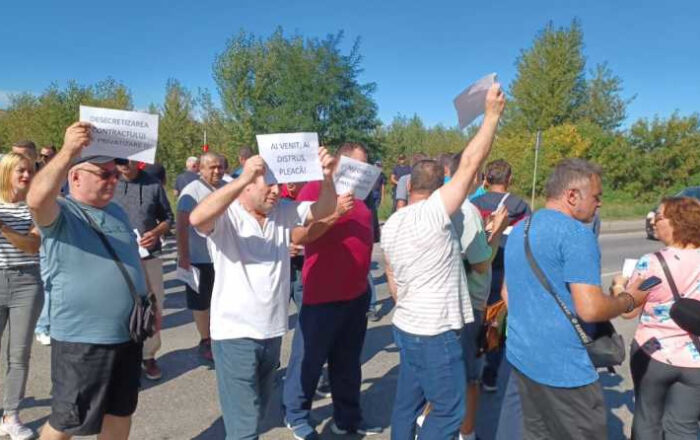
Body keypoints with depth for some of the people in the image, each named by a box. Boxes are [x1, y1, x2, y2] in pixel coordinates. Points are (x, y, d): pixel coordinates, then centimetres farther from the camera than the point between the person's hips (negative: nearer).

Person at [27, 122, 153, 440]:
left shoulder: (117, 212, 10)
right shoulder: (61, 213, -11)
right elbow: (36, 199, -36)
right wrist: (68, 151, -42)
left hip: (127, 334, 7)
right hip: (82, 338, -6)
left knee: (121, 412, 20)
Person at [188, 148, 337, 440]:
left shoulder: (283, 213, 4)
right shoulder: (226, 216, -13)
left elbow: (323, 210, -4)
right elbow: (196, 218, -33)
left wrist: (327, 176, -24)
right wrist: (242, 177, -41)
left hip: (272, 332, 6)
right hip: (235, 334, -6)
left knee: (257, 413, 24)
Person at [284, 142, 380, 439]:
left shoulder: (358, 194, 13)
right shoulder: (315, 188, -10)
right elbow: (297, 236, -19)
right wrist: (333, 214, -27)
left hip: (357, 294, 7)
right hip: (323, 295, -7)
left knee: (348, 362, 17)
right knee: (309, 359, 8)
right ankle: (296, 415, 27)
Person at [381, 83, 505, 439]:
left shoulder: (390, 225, 6)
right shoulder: (432, 213, -18)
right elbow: (470, 164, -18)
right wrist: (492, 114, -10)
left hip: (406, 326, 8)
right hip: (435, 332, -8)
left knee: (407, 402, 18)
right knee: (449, 411, 6)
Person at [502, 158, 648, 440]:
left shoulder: (519, 229, 11)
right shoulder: (576, 234, -16)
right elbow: (590, 309, -22)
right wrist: (630, 299, -4)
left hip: (520, 356, 9)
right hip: (562, 367, -8)